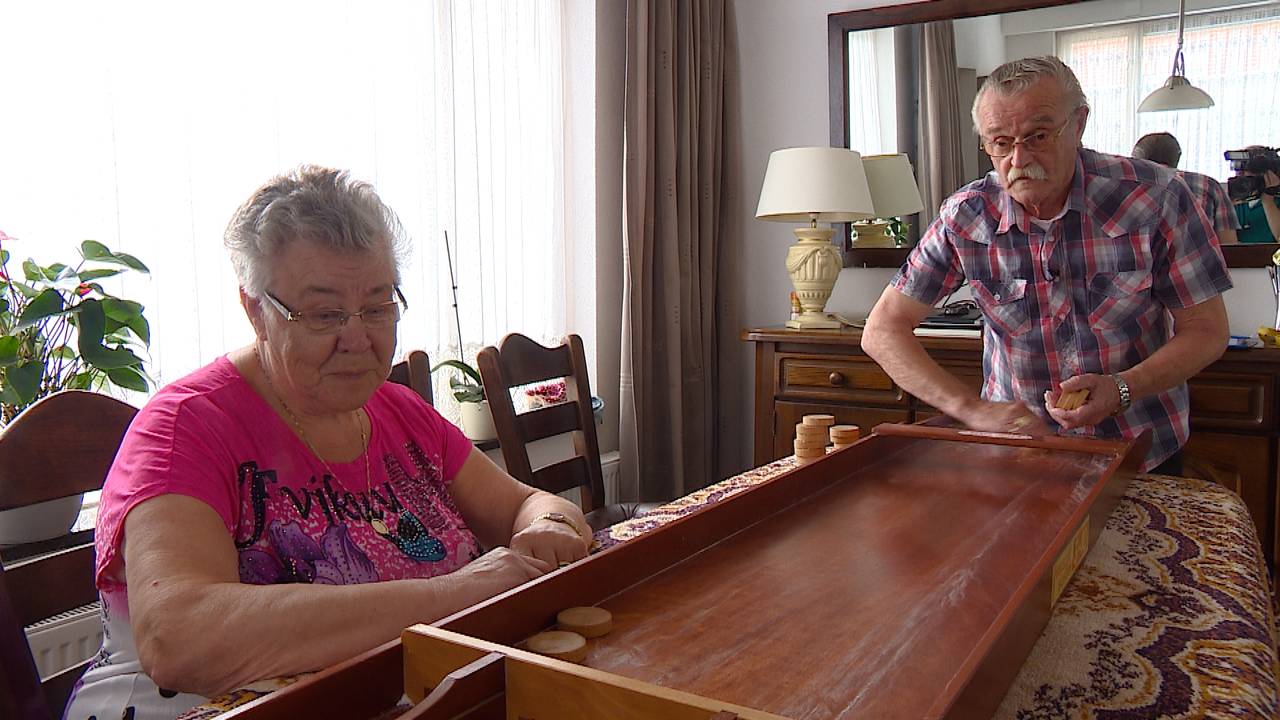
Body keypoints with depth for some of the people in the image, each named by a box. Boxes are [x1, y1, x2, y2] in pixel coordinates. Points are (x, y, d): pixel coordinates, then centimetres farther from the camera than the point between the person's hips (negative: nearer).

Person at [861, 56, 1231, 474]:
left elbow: (1206, 330, -4)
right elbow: (883, 331, -9)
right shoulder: (965, 218, -9)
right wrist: (973, 410, -21)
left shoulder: (1156, 197, -11)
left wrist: (1121, 390, -22)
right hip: (1022, 448, 1)